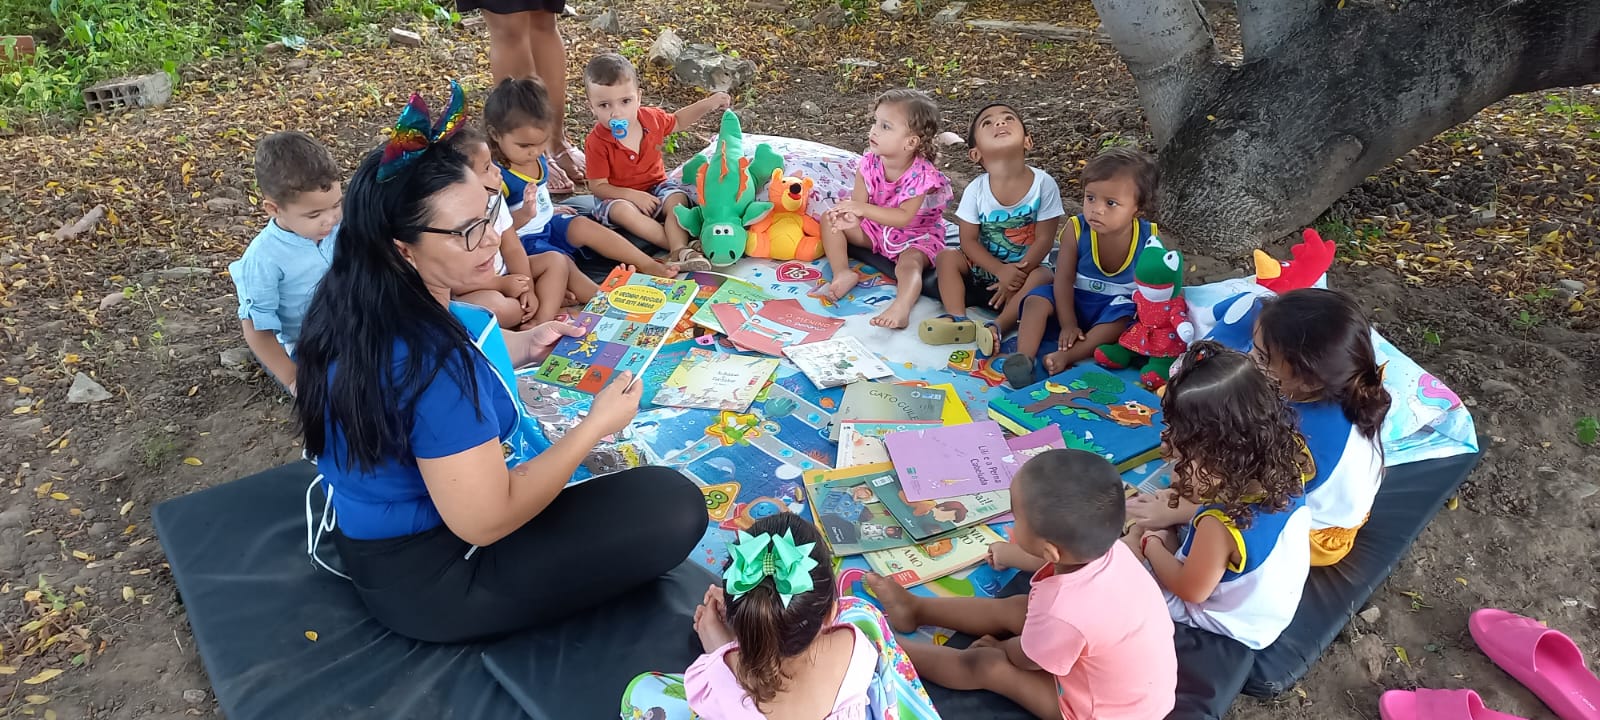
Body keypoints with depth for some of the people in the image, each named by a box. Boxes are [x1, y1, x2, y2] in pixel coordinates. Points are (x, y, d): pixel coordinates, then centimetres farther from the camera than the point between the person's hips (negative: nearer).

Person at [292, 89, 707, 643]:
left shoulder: (359, 302, -8)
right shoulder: (431, 361, -35)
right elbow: (484, 522, -30)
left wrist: (521, 349, 3)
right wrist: (595, 425, -22)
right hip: (427, 581, -9)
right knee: (676, 505, -16)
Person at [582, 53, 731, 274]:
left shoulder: (651, 118, -7)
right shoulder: (597, 143, -20)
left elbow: (677, 120, 16)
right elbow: (598, 186, -17)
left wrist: (708, 103, 5)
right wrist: (632, 195, -30)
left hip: (656, 187, 4)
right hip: (621, 196, -3)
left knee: (678, 199, -26)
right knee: (621, 211, -35)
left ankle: (679, 251, -39)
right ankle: (680, 244, -38)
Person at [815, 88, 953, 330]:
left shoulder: (921, 174, -28)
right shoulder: (870, 162, -13)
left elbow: (904, 218, -36)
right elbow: (858, 202, -19)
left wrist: (863, 209, -45)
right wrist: (851, 217, -45)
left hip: (916, 236, -6)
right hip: (875, 228, 6)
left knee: (910, 263, -36)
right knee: (830, 219, -7)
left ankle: (901, 307, -59)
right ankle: (843, 273, -22)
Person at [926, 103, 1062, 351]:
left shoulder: (1044, 184, -15)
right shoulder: (976, 189, -12)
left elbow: (1044, 239, -12)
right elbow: (969, 240, -11)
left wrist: (1019, 272, -20)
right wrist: (1001, 270, -24)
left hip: (1025, 267, -2)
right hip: (983, 265, 2)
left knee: (1042, 277, -30)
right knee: (947, 257, -19)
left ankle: (998, 326, -39)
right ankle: (957, 318, -31)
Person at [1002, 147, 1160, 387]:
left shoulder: (1149, 238, -15)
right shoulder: (1077, 229, -16)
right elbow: (1064, 279, -15)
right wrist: (1068, 324, -19)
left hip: (1118, 309, -1)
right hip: (1076, 302, 1)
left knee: (1124, 318, -32)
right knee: (1037, 299, -21)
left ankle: (1065, 357, -42)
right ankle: (1024, 359, -39)